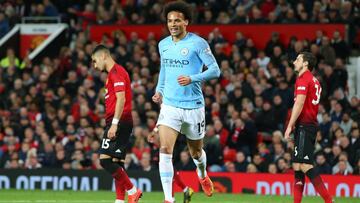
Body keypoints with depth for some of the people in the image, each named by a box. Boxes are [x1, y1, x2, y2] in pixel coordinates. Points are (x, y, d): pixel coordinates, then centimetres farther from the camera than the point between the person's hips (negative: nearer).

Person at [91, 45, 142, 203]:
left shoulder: (116, 72, -9)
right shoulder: (115, 72, 22)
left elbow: (121, 99, -18)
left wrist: (114, 124, -23)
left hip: (119, 122, -10)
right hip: (123, 123, 10)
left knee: (105, 159, -14)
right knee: (116, 162, 6)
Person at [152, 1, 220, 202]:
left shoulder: (198, 43, -9)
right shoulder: (163, 45, 7)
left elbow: (215, 70, -13)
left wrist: (192, 79, -27)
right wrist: (159, 91, 12)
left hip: (193, 106, -3)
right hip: (170, 105, 3)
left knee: (196, 152, 16)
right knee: (165, 150, -17)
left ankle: (203, 175, 51)